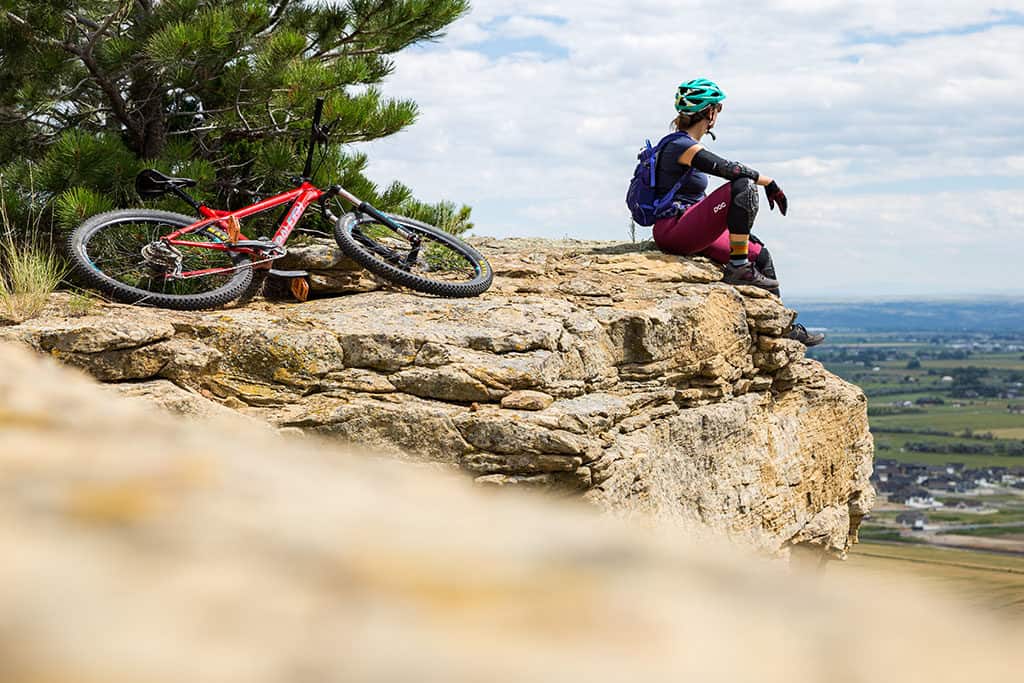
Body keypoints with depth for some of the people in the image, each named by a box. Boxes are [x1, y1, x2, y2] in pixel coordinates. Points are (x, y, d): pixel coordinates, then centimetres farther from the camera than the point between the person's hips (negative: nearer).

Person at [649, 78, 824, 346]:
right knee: (744, 187, -23)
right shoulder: (682, 146, -13)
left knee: (760, 254, 13)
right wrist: (769, 183, -16)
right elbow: (728, 169, -25)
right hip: (673, 231, -11)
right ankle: (738, 269, -20)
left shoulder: (685, 145, 18)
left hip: (690, 230, 11)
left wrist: (740, 230, 22)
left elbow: (698, 202, 23)